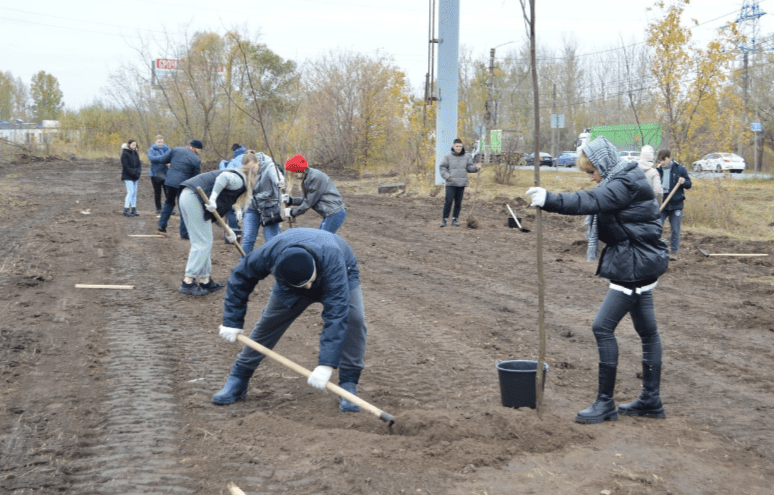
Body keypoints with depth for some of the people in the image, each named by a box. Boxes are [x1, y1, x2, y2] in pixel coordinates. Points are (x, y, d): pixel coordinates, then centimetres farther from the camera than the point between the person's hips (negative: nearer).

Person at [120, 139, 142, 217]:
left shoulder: (135, 153, 12)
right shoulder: (125, 154, -9)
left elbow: (139, 164, 11)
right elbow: (125, 166, -15)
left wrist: (138, 172, -6)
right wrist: (134, 173, -18)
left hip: (135, 177, 7)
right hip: (128, 177, -7)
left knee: (134, 193, 7)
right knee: (130, 192, -12)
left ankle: (133, 210, 12)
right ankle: (126, 211, -8)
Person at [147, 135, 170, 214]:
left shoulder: (166, 148, 7)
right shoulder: (151, 149, -1)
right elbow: (151, 158, -19)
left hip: (165, 173, 1)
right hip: (155, 174, -1)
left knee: (167, 192, -1)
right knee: (157, 192, 7)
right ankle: (158, 209, 15)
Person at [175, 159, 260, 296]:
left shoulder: (237, 179, 26)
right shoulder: (239, 181, -3)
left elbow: (218, 208, 28)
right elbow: (224, 176, -27)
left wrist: (227, 229, 30)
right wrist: (213, 198, -28)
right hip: (195, 199, -10)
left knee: (205, 243, 14)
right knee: (202, 243, -5)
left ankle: (205, 281, 19)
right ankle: (188, 282, -4)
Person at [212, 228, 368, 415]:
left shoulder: (331, 260, -47)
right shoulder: (268, 254, -38)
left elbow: (336, 315, -49)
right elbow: (240, 279, -17)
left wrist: (326, 364, -52)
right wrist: (231, 322, -16)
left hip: (339, 278, -2)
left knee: (354, 319, -26)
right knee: (268, 322, -4)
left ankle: (348, 384, -14)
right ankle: (238, 380, 11)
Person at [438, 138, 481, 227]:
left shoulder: (467, 157, 8)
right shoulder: (448, 157, 1)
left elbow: (469, 168, 10)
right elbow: (442, 167, 1)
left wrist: (476, 167, -10)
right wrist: (446, 176, -13)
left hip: (461, 184, 3)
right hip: (451, 184, -3)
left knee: (458, 203, 6)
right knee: (448, 201, -8)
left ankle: (455, 219, 16)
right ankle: (444, 219, 0)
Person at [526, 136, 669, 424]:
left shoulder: (625, 185, -19)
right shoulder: (625, 181, 14)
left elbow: (590, 202, -34)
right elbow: (597, 201, 10)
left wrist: (550, 200, -42)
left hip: (635, 266, -11)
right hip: (640, 263, 11)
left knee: (603, 327, -9)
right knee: (647, 330, 15)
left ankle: (605, 403, -3)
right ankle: (651, 400, 24)